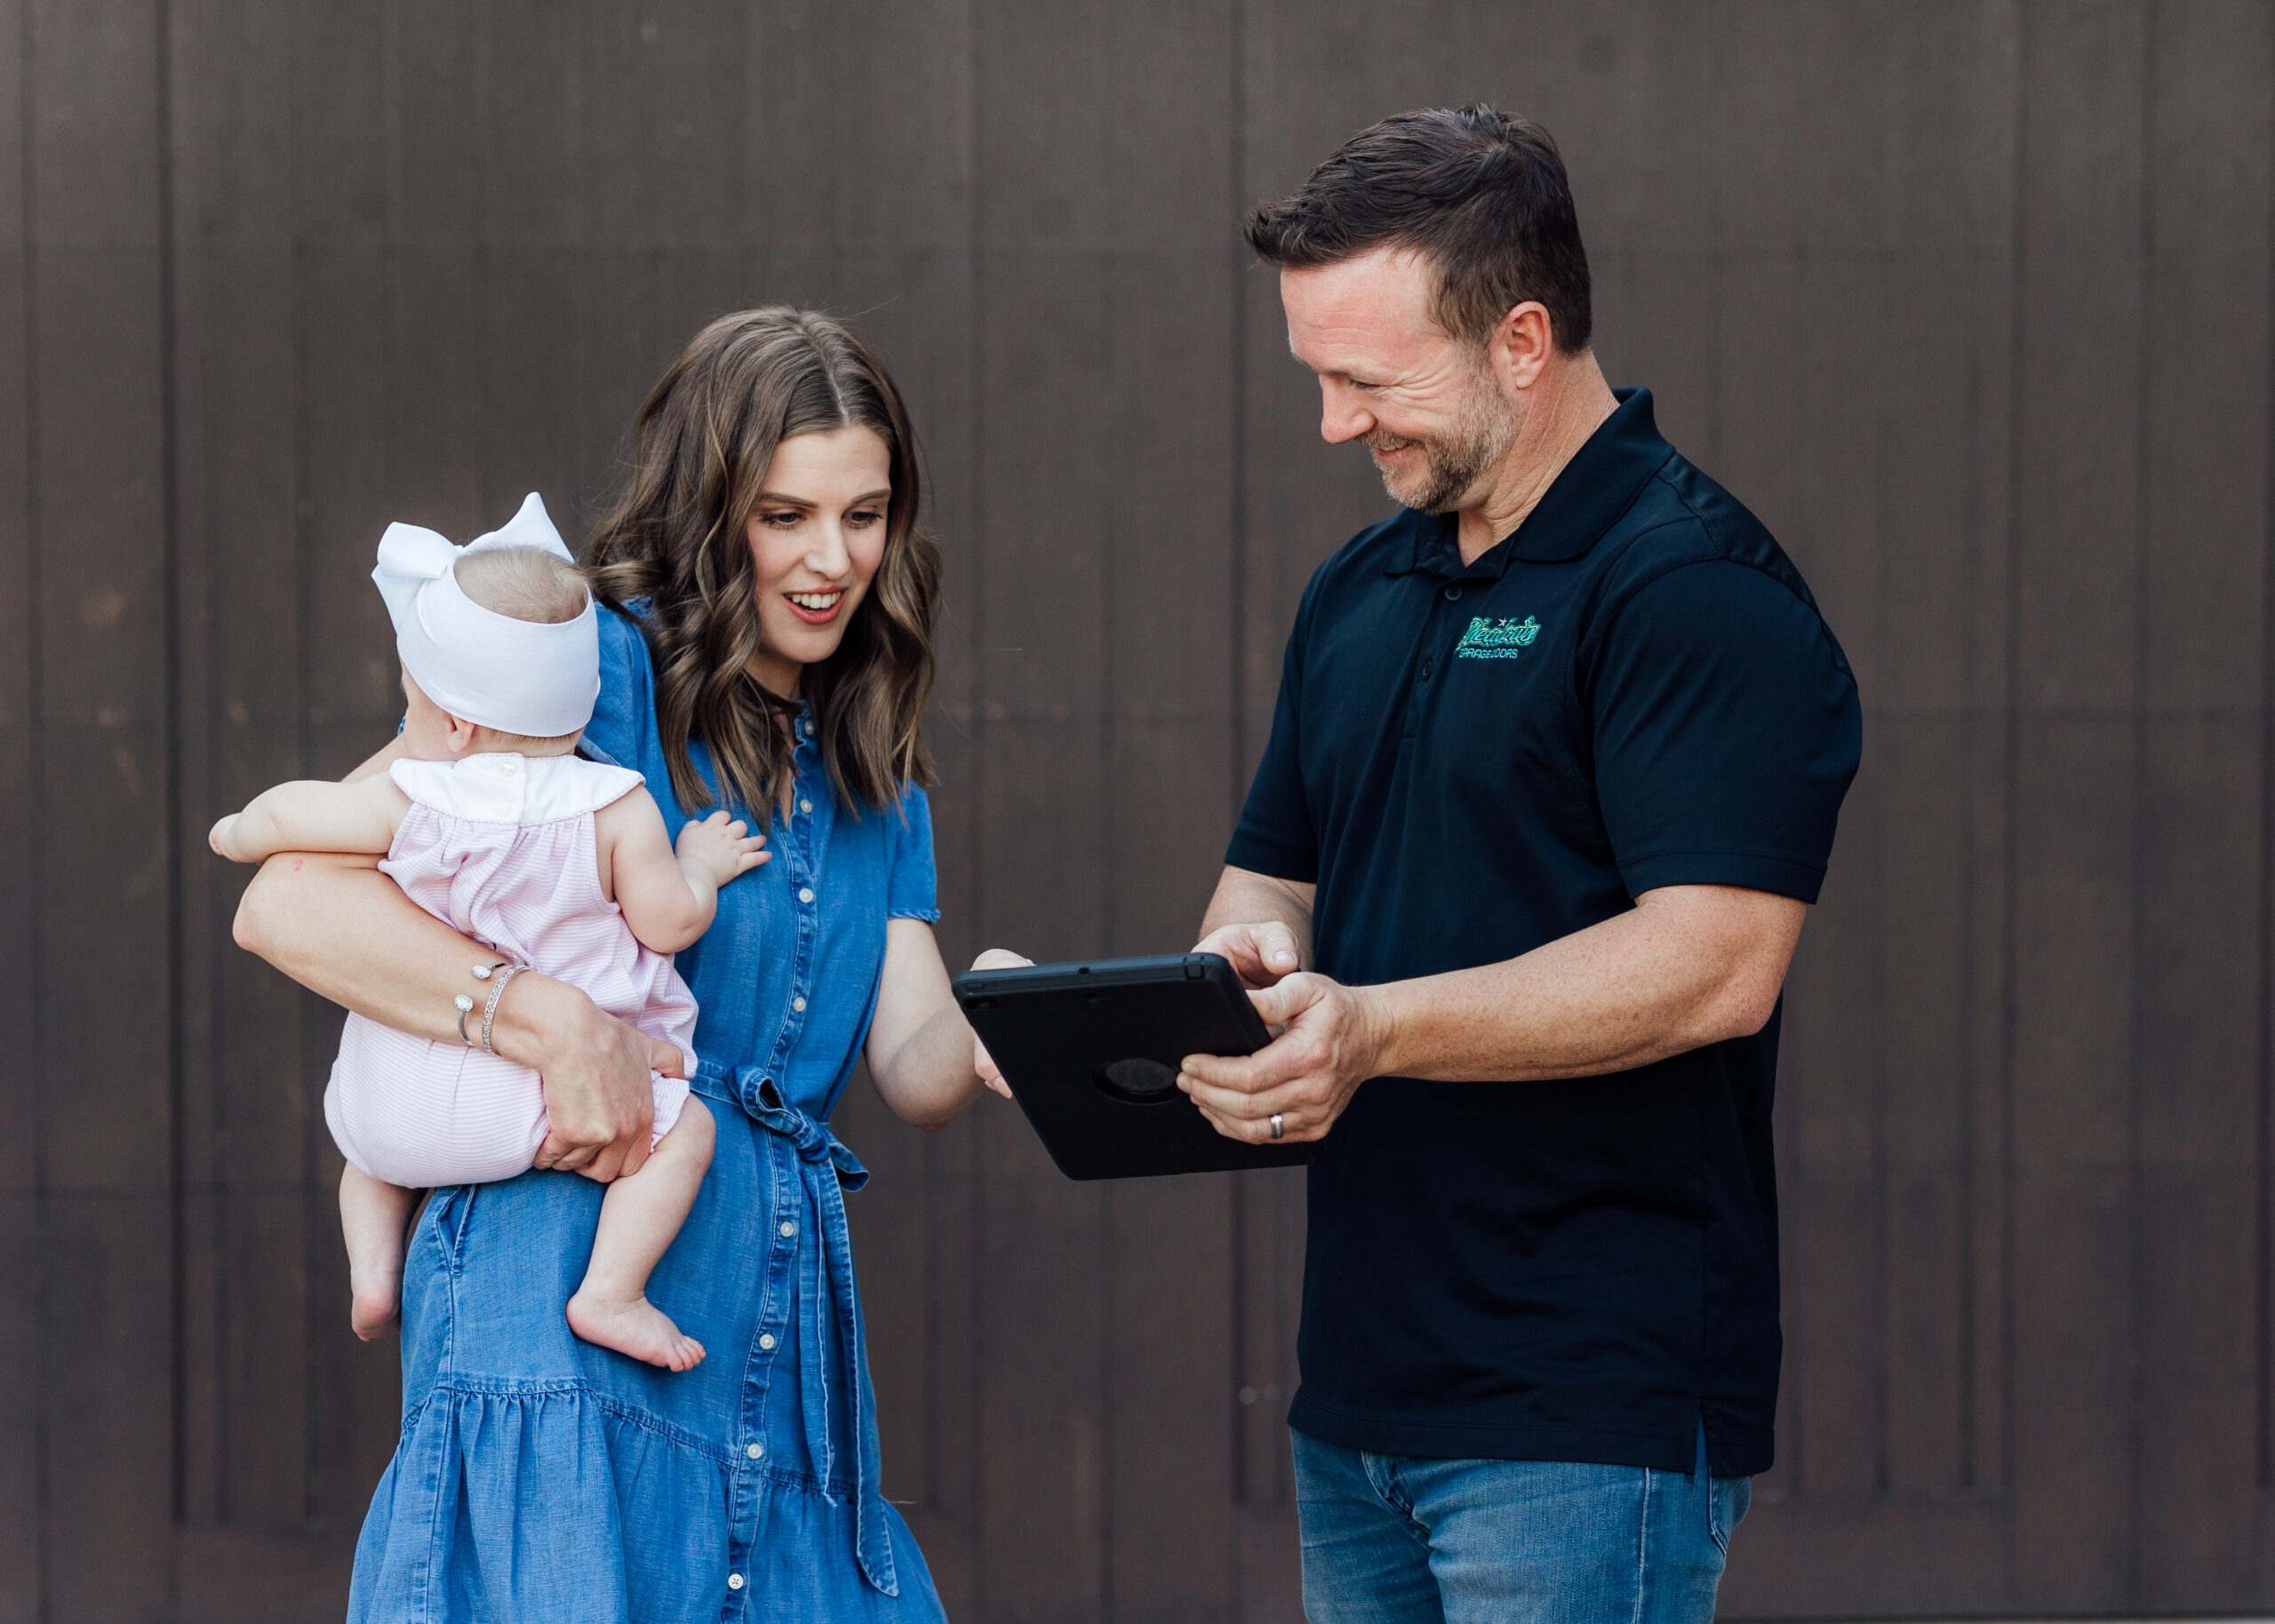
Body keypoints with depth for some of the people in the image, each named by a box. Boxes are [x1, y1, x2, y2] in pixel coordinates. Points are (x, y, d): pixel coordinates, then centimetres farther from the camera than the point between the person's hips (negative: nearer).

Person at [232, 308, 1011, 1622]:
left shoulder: (874, 777, 19)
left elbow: (914, 1069, 8)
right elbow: (288, 900, -14)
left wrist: (997, 1033, -16)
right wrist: (560, 1025, -23)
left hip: (781, 1349, 6)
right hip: (568, 1330, -6)